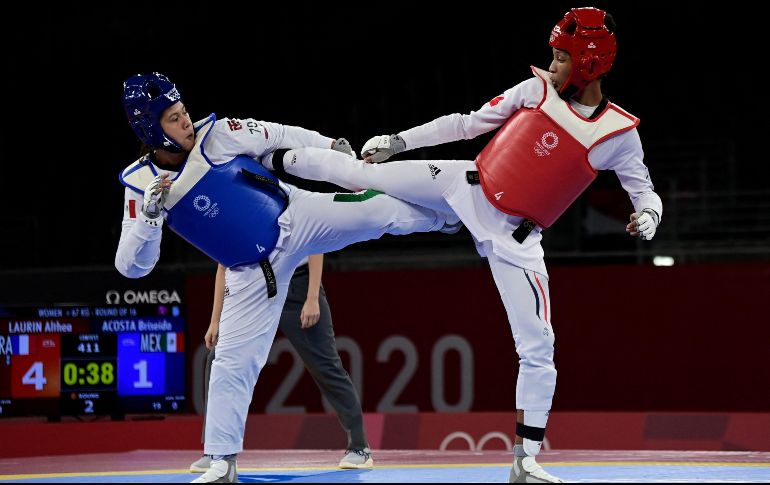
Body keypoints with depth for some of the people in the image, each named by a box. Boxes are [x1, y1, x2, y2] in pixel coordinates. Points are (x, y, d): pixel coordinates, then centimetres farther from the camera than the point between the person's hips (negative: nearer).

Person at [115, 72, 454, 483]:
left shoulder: (216, 135, -16)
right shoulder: (141, 183, -13)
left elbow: (278, 136, -2)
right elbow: (132, 266, -15)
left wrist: (334, 150, -4)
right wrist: (150, 215, -30)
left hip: (296, 218, -1)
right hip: (251, 272, 1)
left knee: (381, 210, -13)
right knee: (232, 362, 0)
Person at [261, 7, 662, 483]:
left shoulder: (619, 135, -7)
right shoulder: (538, 90, -3)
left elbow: (646, 192, 1)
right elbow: (468, 124, 5)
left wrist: (647, 217, -24)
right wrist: (398, 141, 7)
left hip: (516, 238, -1)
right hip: (467, 188, 1)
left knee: (537, 346, -9)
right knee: (360, 172, 2)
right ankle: (271, 160, 30)